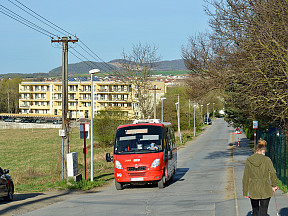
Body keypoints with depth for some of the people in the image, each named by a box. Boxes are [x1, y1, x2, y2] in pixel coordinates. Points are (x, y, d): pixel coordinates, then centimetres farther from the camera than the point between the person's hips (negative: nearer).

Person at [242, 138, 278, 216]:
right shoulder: (266, 160, -7)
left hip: (253, 190, 2)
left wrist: (245, 192, 9)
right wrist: (274, 185, -1)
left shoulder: (249, 160, -1)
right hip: (265, 190, -2)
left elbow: (245, 178, 2)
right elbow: (273, 173, -16)